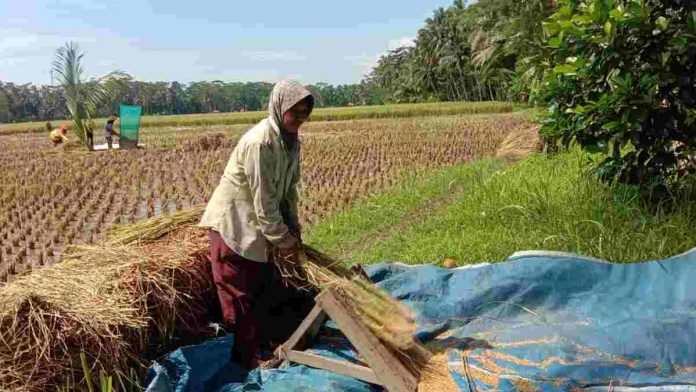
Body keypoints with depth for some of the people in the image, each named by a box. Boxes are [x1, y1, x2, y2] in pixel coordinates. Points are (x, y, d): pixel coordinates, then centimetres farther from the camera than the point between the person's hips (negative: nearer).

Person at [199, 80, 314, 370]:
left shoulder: (291, 139, 0)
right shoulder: (260, 142, -27)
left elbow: (289, 189, 5)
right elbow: (264, 200, -25)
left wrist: (294, 231, -2)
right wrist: (283, 241, -18)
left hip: (258, 223, 9)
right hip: (233, 223, -9)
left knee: (266, 285, 18)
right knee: (242, 294, 2)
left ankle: (264, 343, 34)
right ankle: (249, 357, 15)